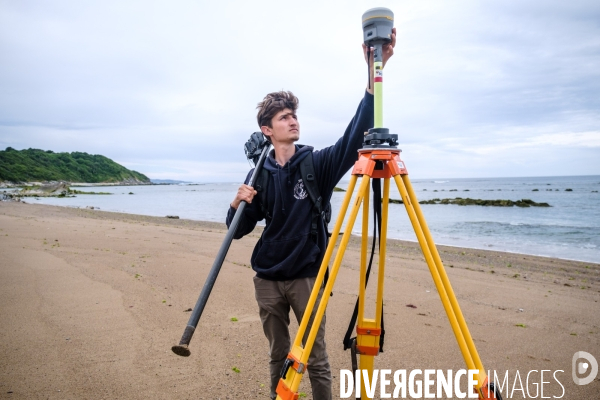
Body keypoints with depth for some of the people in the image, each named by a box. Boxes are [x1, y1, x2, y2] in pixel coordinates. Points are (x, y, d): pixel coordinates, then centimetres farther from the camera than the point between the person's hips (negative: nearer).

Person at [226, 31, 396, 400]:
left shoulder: (318, 164, -5)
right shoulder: (259, 174, 2)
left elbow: (356, 134, -22)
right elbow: (238, 230, 5)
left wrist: (374, 73, -33)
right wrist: (238, 205, -18)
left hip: (307, 277, -2)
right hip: (268, 279, 3)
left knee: (316, 360, 6)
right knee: (278, 356, 16)